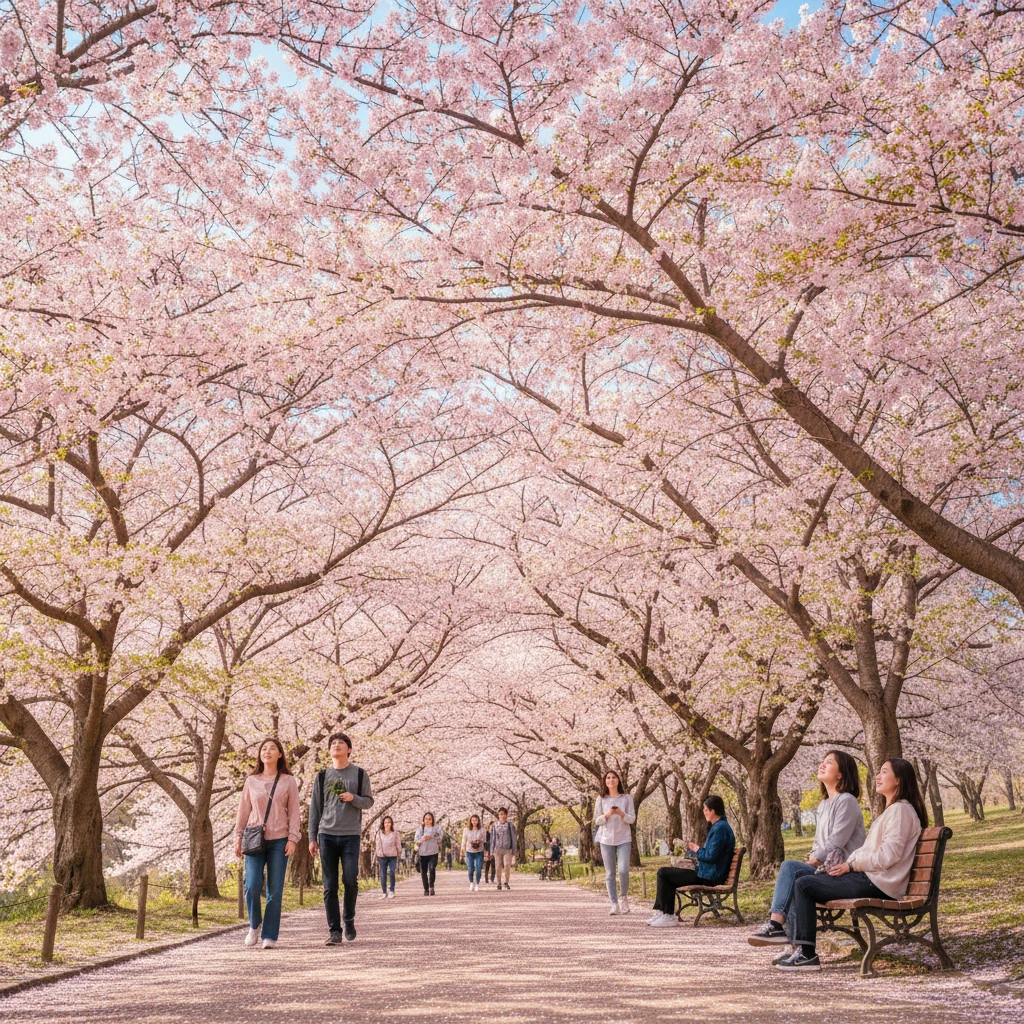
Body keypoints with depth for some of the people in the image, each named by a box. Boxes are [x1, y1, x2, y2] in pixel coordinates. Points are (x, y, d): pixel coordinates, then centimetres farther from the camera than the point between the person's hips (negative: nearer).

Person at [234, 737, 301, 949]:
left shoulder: (288, 781, 5)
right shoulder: (251, 781, 9)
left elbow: (294, 812, 3)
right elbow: (243, 811, 11)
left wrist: (292, 838, -5)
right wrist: (238, 838, 6)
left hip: (279, 841, -1)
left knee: (275, 891, -1)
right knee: (252, 886, -11)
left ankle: (270, 936, 7)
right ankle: (254, 925, 15)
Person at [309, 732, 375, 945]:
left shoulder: (359, 774, 8)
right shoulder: (322, 776, 11)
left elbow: (369, 801, 8)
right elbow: (315, 808, 11)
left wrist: (353, 798, -13)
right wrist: (312, 838, 5)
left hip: (350, 835, -1)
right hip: (327, 834, 1)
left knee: (350, 880, -9)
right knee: (330, 886, -1)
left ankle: (349, 919, 16)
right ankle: (334, 931, 4)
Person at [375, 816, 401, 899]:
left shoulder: (395, 834, 5)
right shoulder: (379, 834, 6)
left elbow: (398, 845, 8)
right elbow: (378, 845, 5)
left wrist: (399, 855, 4)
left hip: (392, 856, -1)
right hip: (382, 857, 1)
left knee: (392, 873, -12)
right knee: (383, 875, 2)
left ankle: (392, 891, -4)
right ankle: (384, 892, 11)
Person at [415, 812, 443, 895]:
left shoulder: (436, 828, 5)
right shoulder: (420, 829, 10)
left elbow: (439, 840, 2)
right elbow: (417, 841, 5)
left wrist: (431, 837, -13)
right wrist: (422, 839, -15)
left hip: (433, 852, -2)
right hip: (422, 853, 2)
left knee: (432, 868, -22)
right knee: (423, 871, 4)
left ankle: (431, 886, -8)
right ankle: (426, 889, 18)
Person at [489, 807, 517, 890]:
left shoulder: (510, 825, -1)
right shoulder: (494, 825, 4)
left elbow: (513, 838, 3)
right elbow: (492, 838, 8)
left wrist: (514, 851, 0)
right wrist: (491, 851, 5)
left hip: (508, 850, -2)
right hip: (498, 849, 2)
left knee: (507, 866, -16)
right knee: (498, 868, 0)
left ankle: (506, 882, 3)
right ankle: (499, 883, 19)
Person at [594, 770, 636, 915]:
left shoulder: (627, 798, 3)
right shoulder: (601, 799, 5)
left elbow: (632, 819, 1)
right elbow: (596, 821, 5)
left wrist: (621, 814, -18)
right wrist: (607, 815, -14)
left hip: (623, 839, -1)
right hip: (606, 839, 1)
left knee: (623, 870, -15)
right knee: (610, 873, -1)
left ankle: (624, 897, 11)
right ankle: (614, 905, 3)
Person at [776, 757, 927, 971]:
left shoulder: (901, 810, -11)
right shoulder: (891, 810, 22)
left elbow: (889, 855, -20)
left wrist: (851, 865, -12)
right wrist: (848, 863, 4)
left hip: (876, 884, -10)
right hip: (869, 877, 10)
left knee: (804, 885, -13)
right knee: (802, 883, 7)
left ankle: (807, 954, -11)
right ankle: (800, 949, 2)